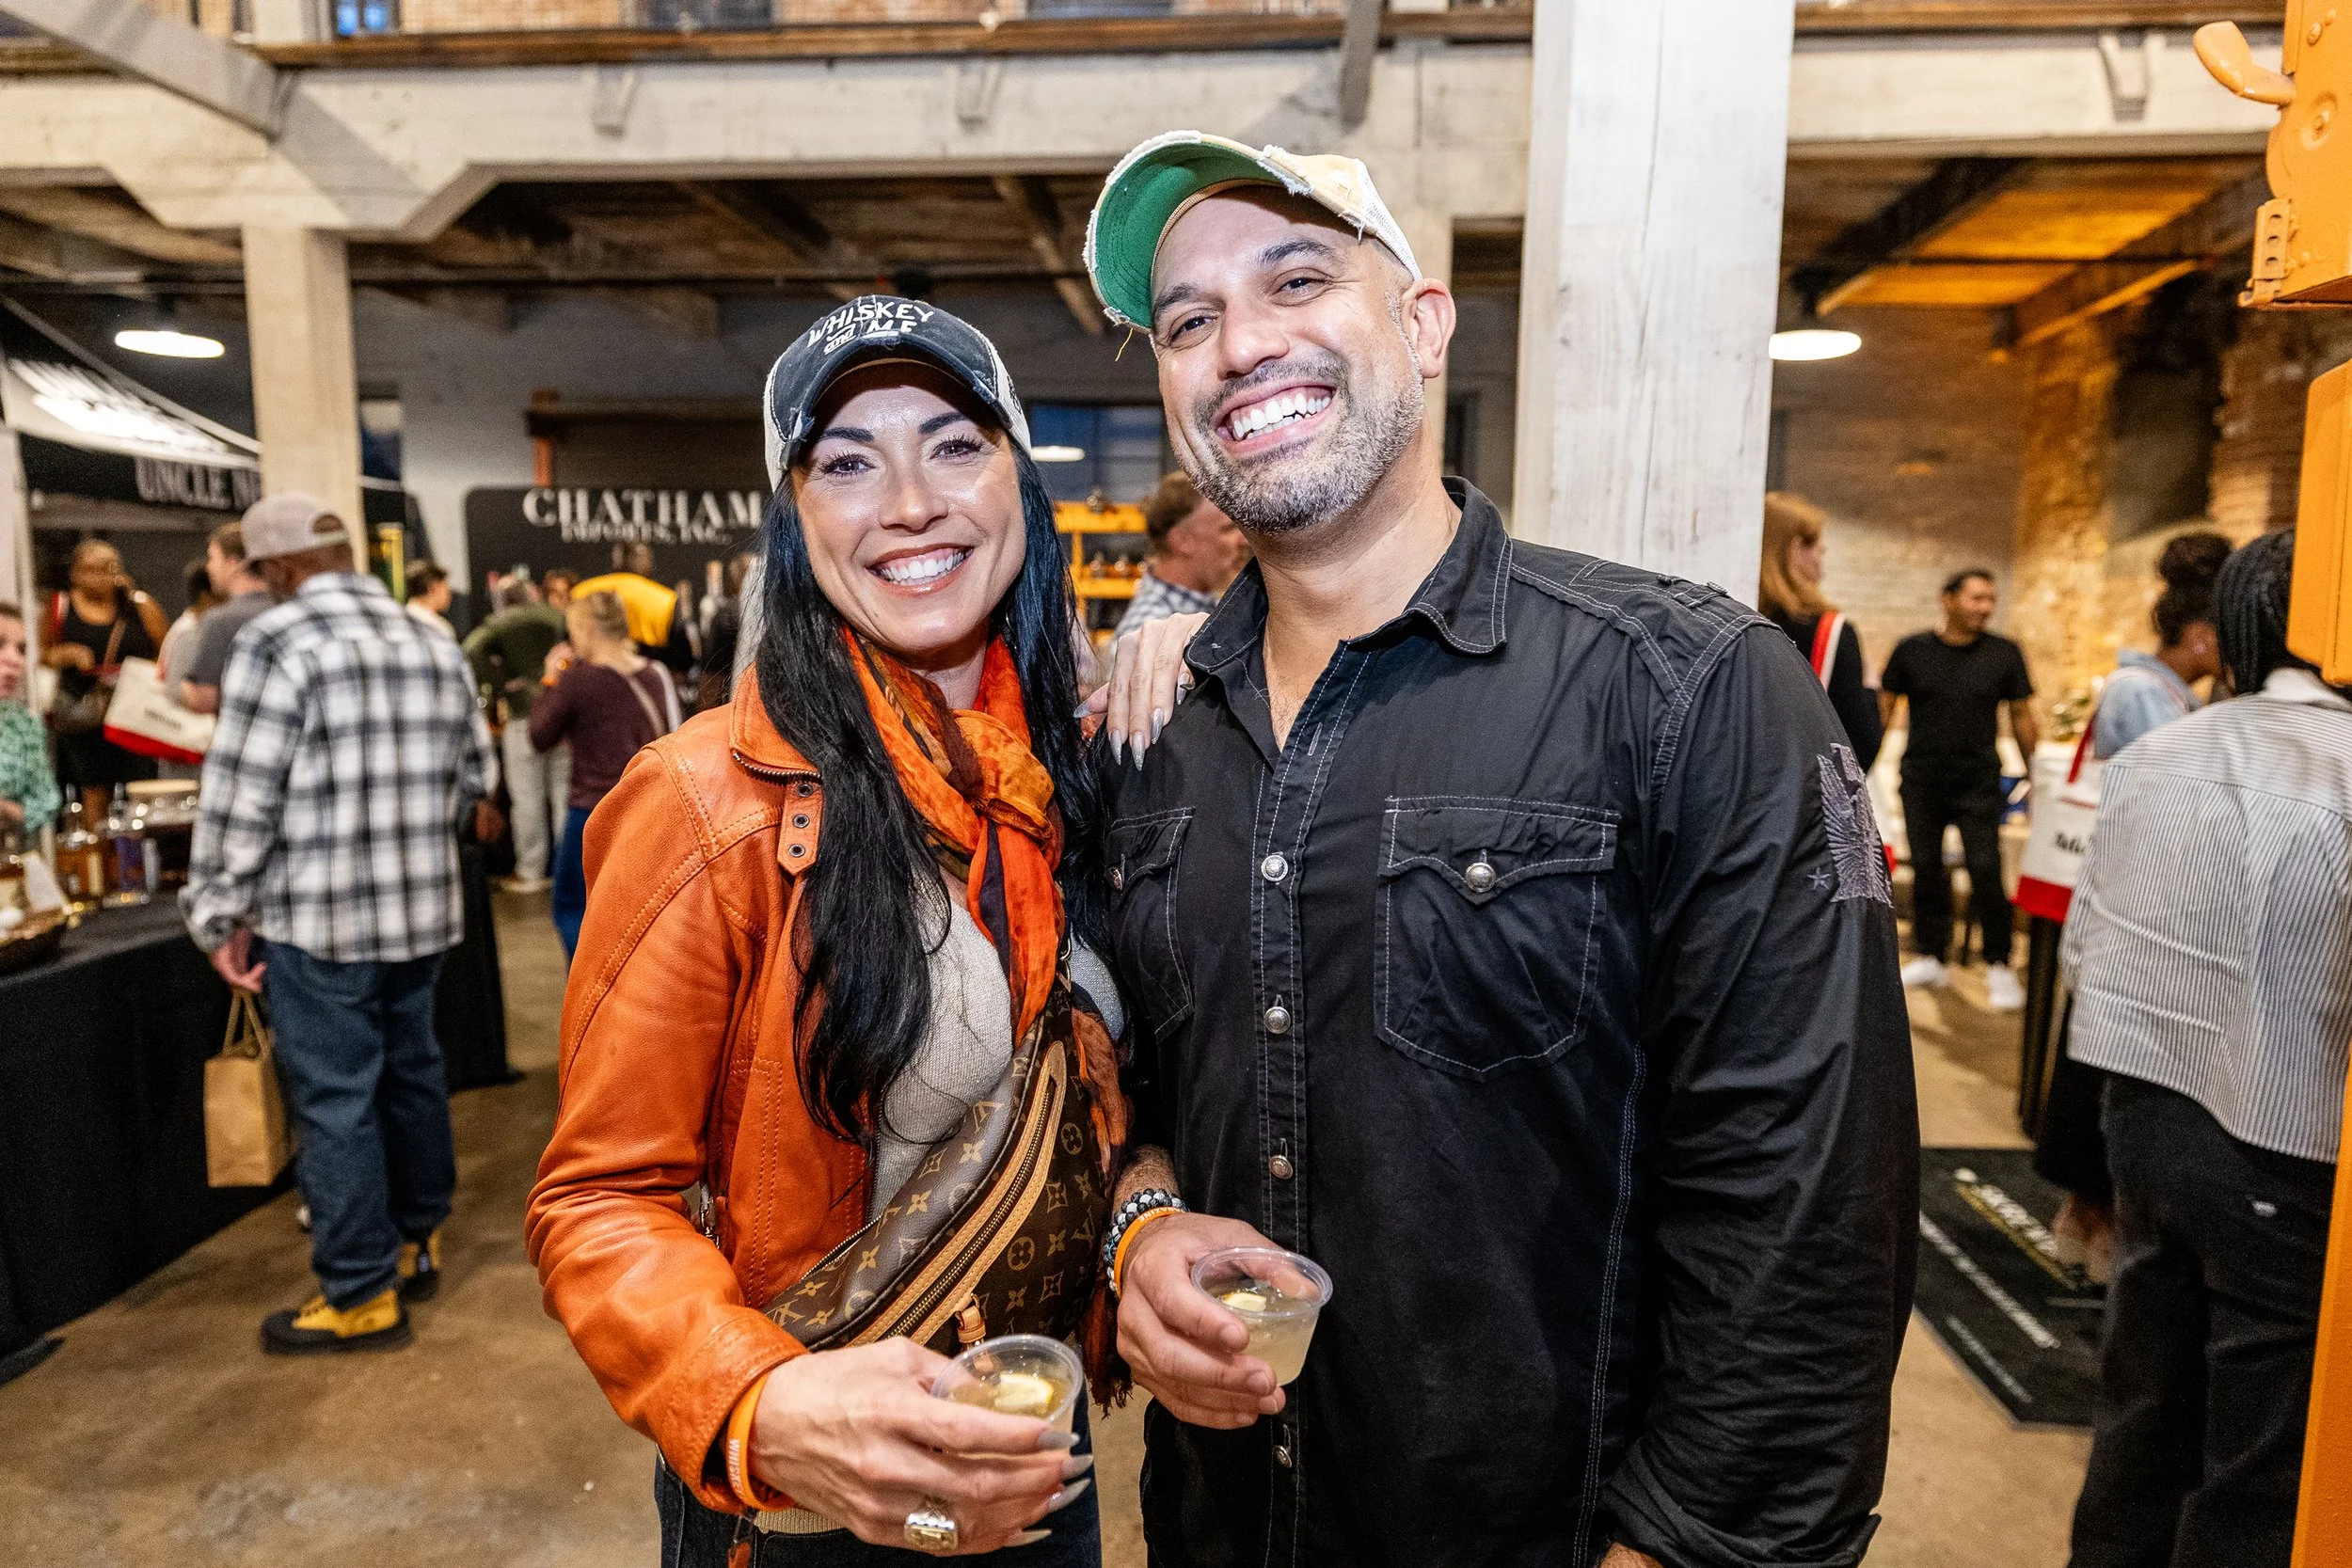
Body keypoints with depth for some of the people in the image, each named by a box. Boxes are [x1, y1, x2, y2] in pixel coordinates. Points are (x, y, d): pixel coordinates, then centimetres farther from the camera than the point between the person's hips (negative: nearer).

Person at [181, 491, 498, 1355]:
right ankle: (417, 1241, 33)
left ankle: (361, 1294, 12)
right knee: (411, 1072, 18)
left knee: (334, 1101, 3)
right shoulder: (434, 644, 8)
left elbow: (240, 795, -12)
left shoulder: (276, 640, -11)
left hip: (318, 918, -6)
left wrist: (221, 912, -4)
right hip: (423, 908, 7)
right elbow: (475, 777, 13)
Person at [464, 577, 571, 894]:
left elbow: (474, 650, -14)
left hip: (523, 714, -3)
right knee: (564, 792, 9)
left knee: (527, 797, 3)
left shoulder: (498, 624, 2)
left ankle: (531, 872, 9)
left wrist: (499, 692, -8)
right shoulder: (559, 619, 11)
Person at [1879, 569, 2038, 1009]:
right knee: (1926, 868, 8)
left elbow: (2021, 717, 7)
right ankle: (1930, 957, 20)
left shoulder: (2005, 654, 1)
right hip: (1921, 780, 1)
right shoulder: (1912, 650, 0)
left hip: (1979, 782, -1)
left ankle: (1999, 966, 7)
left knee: (1986, 870, -6)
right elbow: (1883, 708, 3)